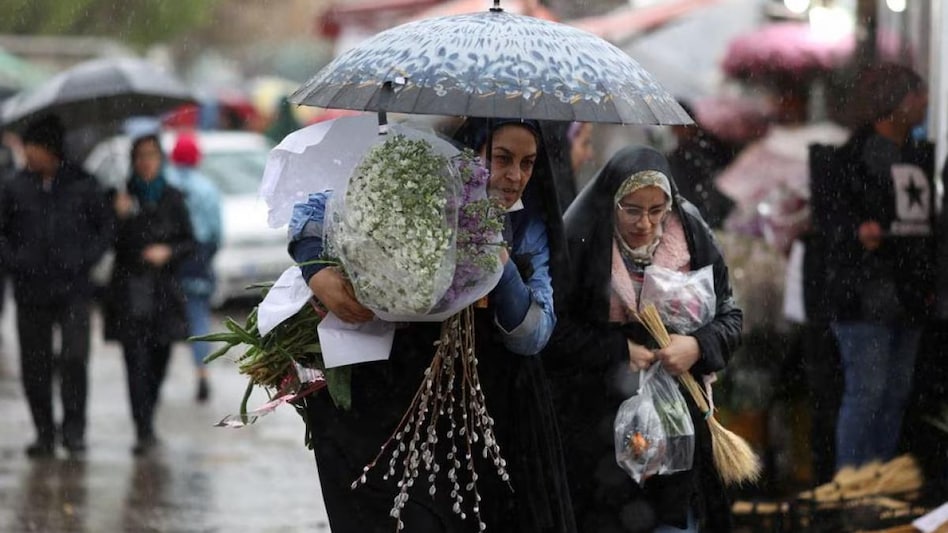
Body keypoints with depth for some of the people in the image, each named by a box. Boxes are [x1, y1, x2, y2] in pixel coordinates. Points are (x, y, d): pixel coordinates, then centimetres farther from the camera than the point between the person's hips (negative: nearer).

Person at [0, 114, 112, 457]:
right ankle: (44, 434, 16)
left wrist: (85, 260, -5)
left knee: (74, 357, -13)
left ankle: (74, 429, -1)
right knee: (34, 365, 5)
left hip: (72, 290, -2)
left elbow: (104, 229, 8)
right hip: (31, 291, 2)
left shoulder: (81, 185, 0)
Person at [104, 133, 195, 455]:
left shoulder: (172, 199, 7)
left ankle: (146, 423, 27)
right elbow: (112, 243, -3)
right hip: (130, 290, -2)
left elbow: (190, 242, 9)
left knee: (158, 361, 8)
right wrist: (120, 217, -19)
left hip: (163, 291, 2)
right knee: (137, 362, -11)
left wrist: (168, 251, -9)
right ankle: (144, 432, -15)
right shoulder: (123, 198, 2)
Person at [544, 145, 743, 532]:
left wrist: (698, 346, -15)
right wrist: (618, 351, -16)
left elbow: (730, 316, 5)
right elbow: (552, 327, -8)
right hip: (599, 423, -2)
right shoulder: (580, 244, -9)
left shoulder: (691, 239, -1)